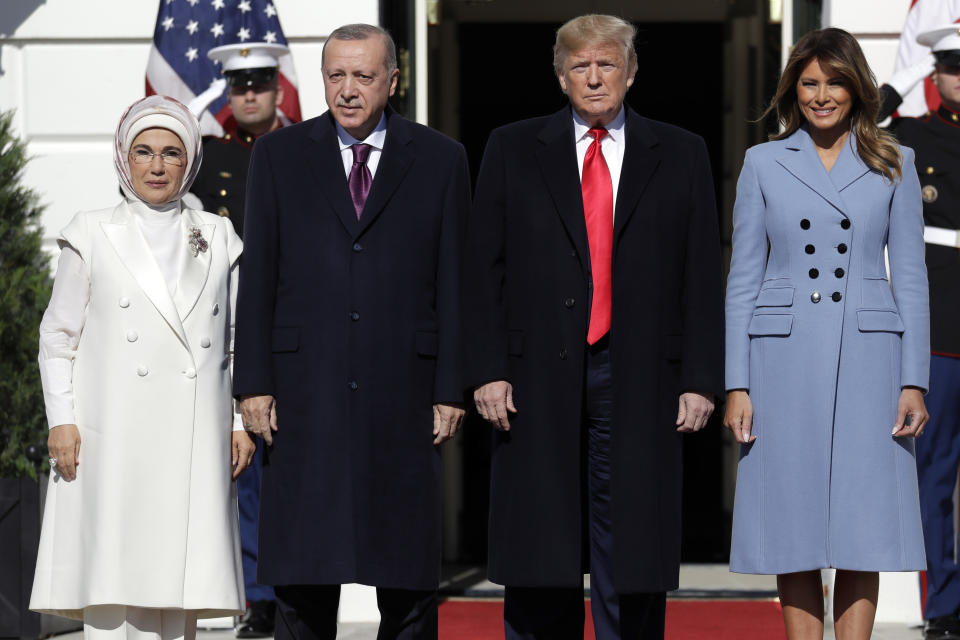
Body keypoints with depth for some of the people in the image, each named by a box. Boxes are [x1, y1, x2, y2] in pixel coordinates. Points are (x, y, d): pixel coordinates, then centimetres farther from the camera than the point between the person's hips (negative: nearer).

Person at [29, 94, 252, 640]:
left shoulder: (217, 239, 13)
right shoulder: (92, 236, 7)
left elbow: (238, 341, 16)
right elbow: (58, 335, 7)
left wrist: (241, 422, 8)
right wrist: (62, 419, -3)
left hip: (193, 442, 2)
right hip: (112, 441, -2)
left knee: (177, 579, -2)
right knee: (111, 573, -8)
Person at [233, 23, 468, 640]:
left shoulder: (441, 159, 6)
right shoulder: (279, 154, 7)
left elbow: (454, 282, 4)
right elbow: (257, 276, 6)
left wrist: (452, 388, -2)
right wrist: (254, 381, -2)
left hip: (403, 393, 0)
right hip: (305, 388, 0)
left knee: (410, 567, 4)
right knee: (301, 572, 2)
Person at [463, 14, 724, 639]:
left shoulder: (681, 155, 9)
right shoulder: (513, 150, 9)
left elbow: (702, 277, 6)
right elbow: (483, 269, 5)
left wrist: (700, 380, -1)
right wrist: (487, 371, -4)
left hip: (638, 378, 0)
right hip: (538, 378, 0)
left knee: (632, 550, 1)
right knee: (538, 557, 3)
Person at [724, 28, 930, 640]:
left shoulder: (893, 165, 7)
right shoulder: (764, 163, 7)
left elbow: (910, 277, 6)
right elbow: (743, 279, 6)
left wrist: (914, 381, -2)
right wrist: (737, 385, -1)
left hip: (866, 359, 0)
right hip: (783, 358, 0)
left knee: (862, 527, -2)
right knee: (795, 526, 1)